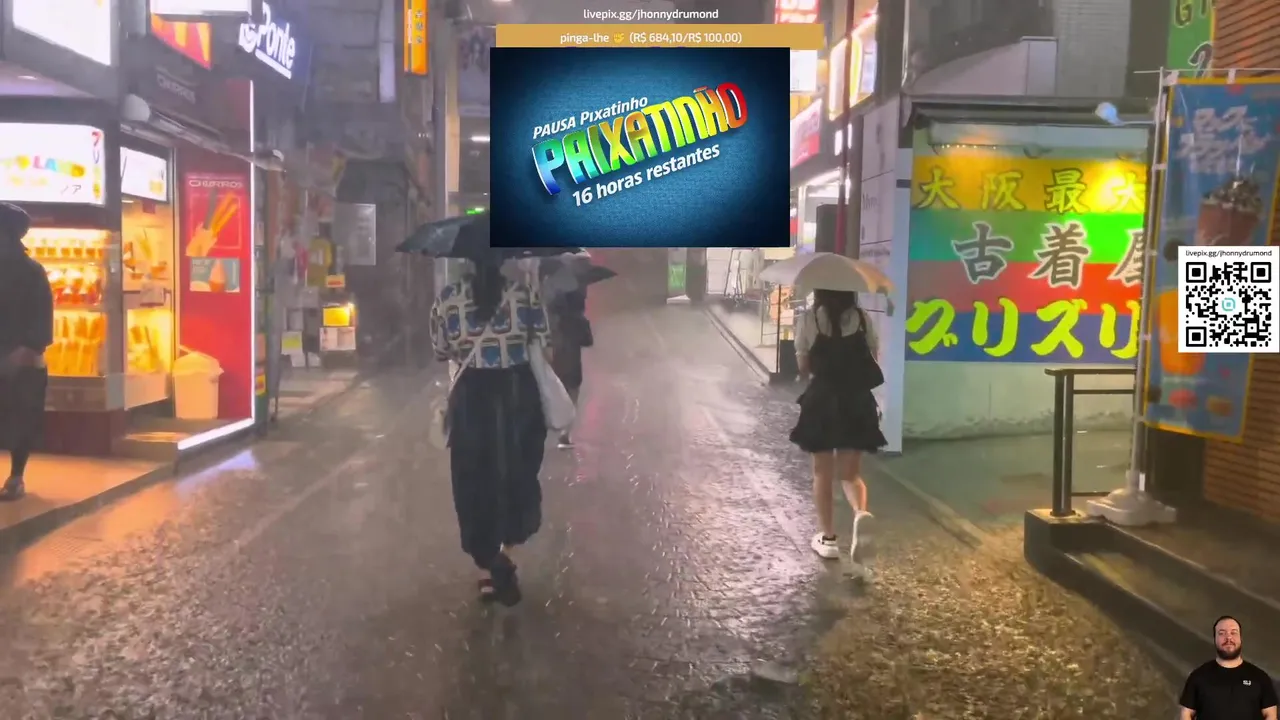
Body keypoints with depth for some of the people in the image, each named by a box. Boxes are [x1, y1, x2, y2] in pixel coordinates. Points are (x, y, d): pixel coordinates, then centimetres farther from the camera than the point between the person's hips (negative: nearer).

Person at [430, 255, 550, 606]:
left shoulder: (447, 298, -5)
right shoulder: (525, 293, -7)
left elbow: (440, 351, 3)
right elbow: (544, 349, -5)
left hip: (470, 397, 1)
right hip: (518, 395, 0)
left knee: (474, 481, 13)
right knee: (518, 475, 17)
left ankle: (488, 570, 18)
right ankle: (504, 552, 0)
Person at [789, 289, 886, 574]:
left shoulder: (810, 320, -7)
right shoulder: (861, 319, -1)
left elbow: (803, 367, -3)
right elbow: (872, 360, 4)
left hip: (821, 401, -2)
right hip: (857, 402, 2)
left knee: (823, 473, 13)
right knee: (851, 473, 11)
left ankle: (828, 538, 18)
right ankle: (861, 513, -19)